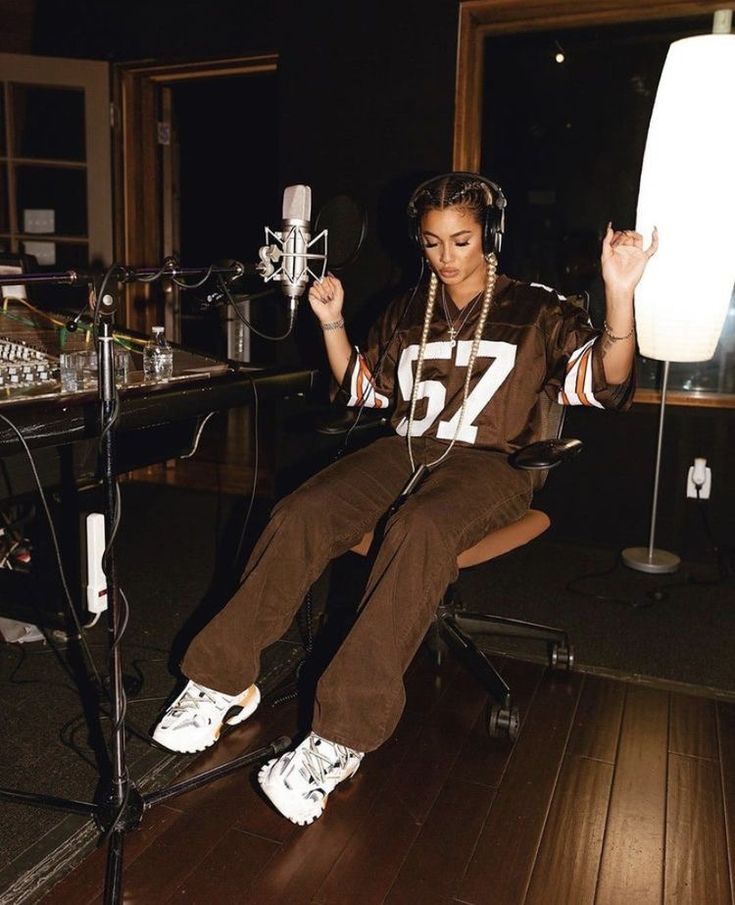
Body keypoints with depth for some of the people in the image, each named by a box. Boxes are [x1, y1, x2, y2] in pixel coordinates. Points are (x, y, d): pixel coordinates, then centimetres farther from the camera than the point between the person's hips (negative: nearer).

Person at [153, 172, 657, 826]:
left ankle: (341, 739, -36)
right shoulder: (409, 313, 22)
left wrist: (620, 294, -21)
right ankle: (221, 680, -15)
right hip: (403, 452, 4)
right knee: (299, 517, -25)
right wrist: (332, 324, 14)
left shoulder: (537, 311, 8)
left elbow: (600, 384, -5)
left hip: (488, 465, -4)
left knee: (420, 531, -38)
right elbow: (363, 388, 29)